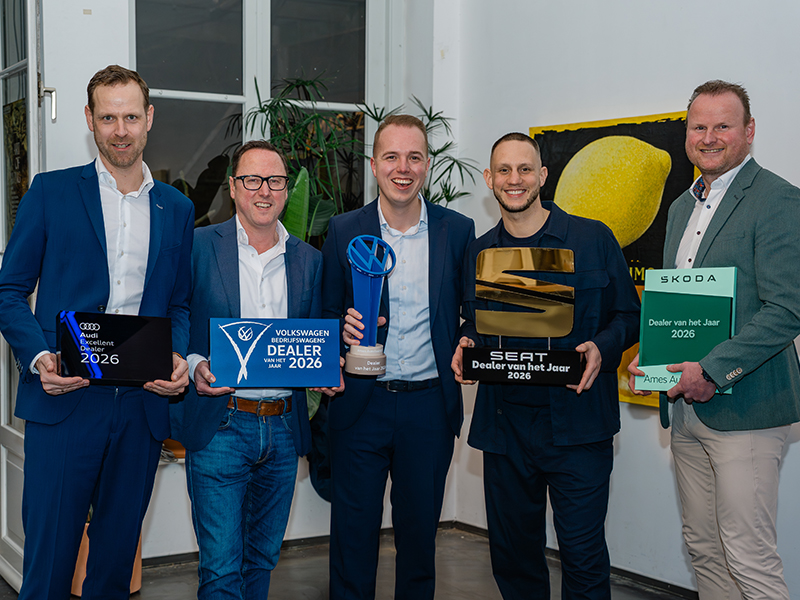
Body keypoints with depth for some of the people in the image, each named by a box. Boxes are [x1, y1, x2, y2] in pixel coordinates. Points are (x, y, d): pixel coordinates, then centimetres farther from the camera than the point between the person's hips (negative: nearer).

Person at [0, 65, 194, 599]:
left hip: (142, 406, 3)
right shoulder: (51, 192, 4)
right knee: (49, 551, -2)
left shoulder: (178, 209, 13)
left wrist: (178, 360, -4)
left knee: (118, 551, 12)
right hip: (64, 401, -3)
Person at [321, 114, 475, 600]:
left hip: (431, 404, 1)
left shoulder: (458, 230, 2)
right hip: (362, 403, -1)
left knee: (420, 532, 13)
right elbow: (324, 316, 4)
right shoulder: (344, 232, 0)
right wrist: (344, 329, -17)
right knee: (354, 532, 7)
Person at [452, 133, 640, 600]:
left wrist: (601, 348, -16)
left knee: (583, 553, -3)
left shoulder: (593, 238, 1)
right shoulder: (479, 252, 11)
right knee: (512, 552, 11)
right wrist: (466, 345, -1)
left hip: (577, 420, -3)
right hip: (505, 422, 4)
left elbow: (629, 316, 4)